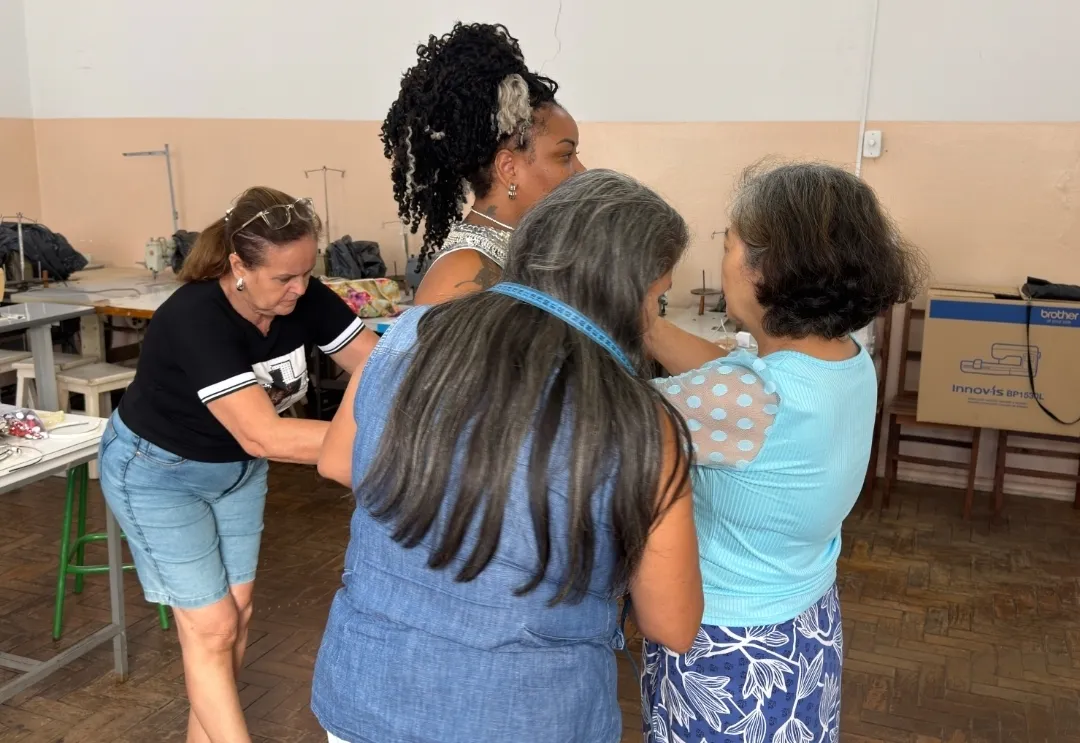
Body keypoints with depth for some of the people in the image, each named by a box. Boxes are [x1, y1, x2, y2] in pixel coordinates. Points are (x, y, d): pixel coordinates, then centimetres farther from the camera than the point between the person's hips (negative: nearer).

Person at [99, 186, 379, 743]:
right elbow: (263, 436, -44)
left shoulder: (305, 300, -19)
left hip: (236, 466, 6)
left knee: (238, 611, 12)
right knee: (211, 626, -1)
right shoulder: (195, 319, -36)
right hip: (157, 471, -6)